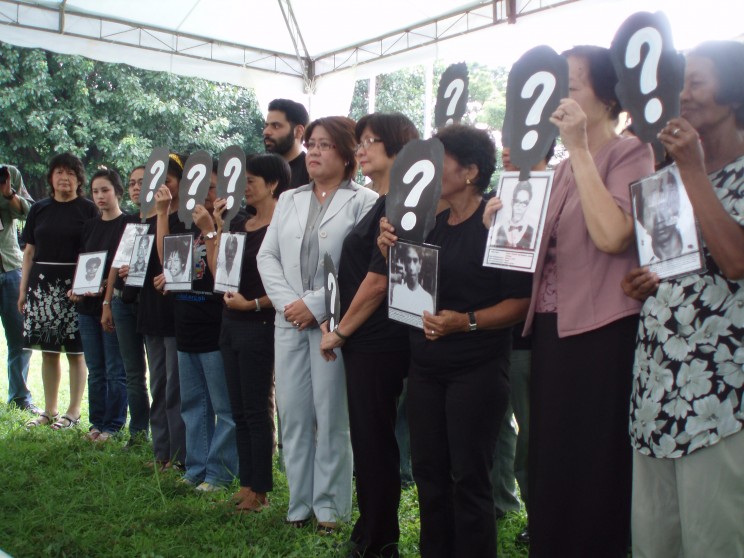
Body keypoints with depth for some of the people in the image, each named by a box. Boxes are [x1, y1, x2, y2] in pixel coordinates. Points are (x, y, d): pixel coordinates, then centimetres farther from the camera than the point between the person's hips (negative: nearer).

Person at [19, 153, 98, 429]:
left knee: (76, 351, 0)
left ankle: (73, 411, 10)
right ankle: (49, 410, 18)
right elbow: (29, 252, 14)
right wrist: (23, 290, 9)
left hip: (75, 285, -4)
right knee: (48, 350, 9)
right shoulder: (39, 209, 13)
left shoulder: (88, 209, 2)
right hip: (42, 284, 4)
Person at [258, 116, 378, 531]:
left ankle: (330, 504, 13)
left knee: (331, 415, 1)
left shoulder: (363, 201, -2)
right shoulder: (289, 200, 17)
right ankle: (300, 502, 19)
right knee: (293, 413, 8)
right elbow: (268, 255, 10)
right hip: (290, 321, 5)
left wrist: (316, 304, -15)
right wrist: (287, 302, -5)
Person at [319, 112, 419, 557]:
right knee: (372, 441, 15)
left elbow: (377, 282, -18)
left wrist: (340, 332, -8)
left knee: (373, 443, 1)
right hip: (367, 341, 10)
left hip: (379, 344, -10)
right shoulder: (384, 205, 17)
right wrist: (341, 328, 13)